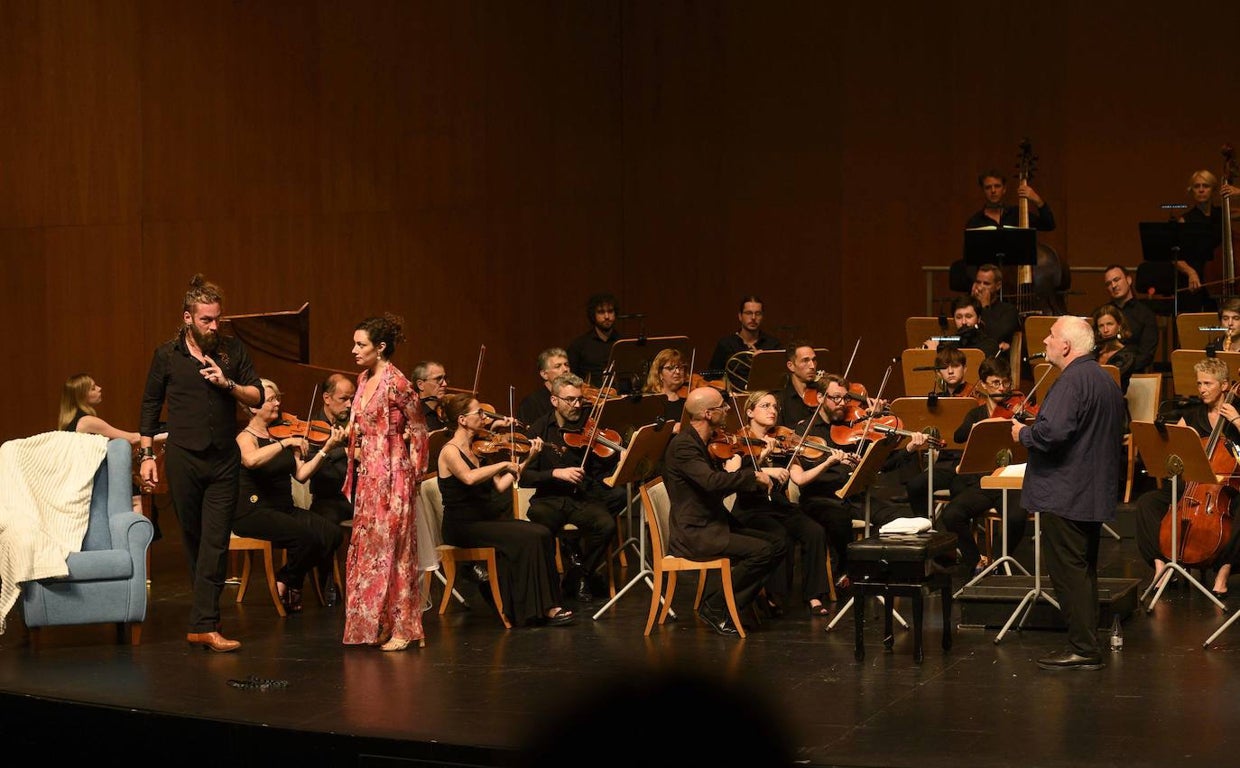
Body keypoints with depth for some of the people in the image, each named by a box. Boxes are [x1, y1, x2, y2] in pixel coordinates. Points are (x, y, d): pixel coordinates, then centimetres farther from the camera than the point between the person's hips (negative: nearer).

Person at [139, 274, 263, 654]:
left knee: (216, 543, -7)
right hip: (183, 458, 0)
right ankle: (205, 616, 19)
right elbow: (150, 405, 8)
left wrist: (228, 383, -13)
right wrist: (146, 454, 4)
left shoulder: (232, 350, 4)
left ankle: (204, 625, -11)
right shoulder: (167, 355, 2)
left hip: (224, 459, 0)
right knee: (192, 539, 8)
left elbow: (257, 396, 5)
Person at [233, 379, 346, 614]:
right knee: (305, 537, -29)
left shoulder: (280, 433, 13)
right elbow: (251, 460, -32)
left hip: (285, 510, 7)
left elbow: (301, 474, 4)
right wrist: (285, 443, -30)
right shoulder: (246, 437, -6)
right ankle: (286, 583, -1)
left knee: (331, 533, -14)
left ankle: (287, 581, 3)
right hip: (254, 512, -7)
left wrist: (326, 449, -5)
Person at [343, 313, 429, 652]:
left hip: (391, 475, -8)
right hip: (367, 474, 8)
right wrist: (356, 458, 14)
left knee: (390, 548, -5)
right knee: (365, 548, 8)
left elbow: (418, 429, -6)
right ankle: (372, 626, 14)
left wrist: (414, 469, -1)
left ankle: (401, 629, 0)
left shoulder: (396, 383, -14)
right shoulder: (364, 379, 10)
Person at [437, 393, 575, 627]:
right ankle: (544, 608, -18)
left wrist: (527, 460, 6)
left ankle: (550, 605, -16)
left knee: (542, 534, -14)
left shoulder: (477, 448, 13)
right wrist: (503, 464, -25)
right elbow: (469, 477, -32)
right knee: (529, 538, -24)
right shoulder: (450, 451, -10)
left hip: (486, 519, 8)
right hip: (463, 527, -8)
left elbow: (500, 486, 10)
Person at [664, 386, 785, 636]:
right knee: (761, 551, -21)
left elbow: (723, 481, 16)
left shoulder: (701, 443, 14)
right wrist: (753, 475, -23)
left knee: (777, 547, 1)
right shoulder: (683, 445, -17)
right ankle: (713, 607, -8)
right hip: (692, 534, -10)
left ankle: (730, 606, 4)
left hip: (714, 525, 10)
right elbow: (712, 481, -31)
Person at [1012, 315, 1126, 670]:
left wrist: (1023, 433, -11)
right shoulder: (1106, 380, 15)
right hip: (1096, 492, 10)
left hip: (1065, 495, -10)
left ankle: (1083, 649, -5)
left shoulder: (1072, 382, -18)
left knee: (1068, 571, -6)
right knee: (1083, 570, 16)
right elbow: (1118, 432, 24)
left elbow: (1052, 432, -29)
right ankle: (1087, 643, 21)